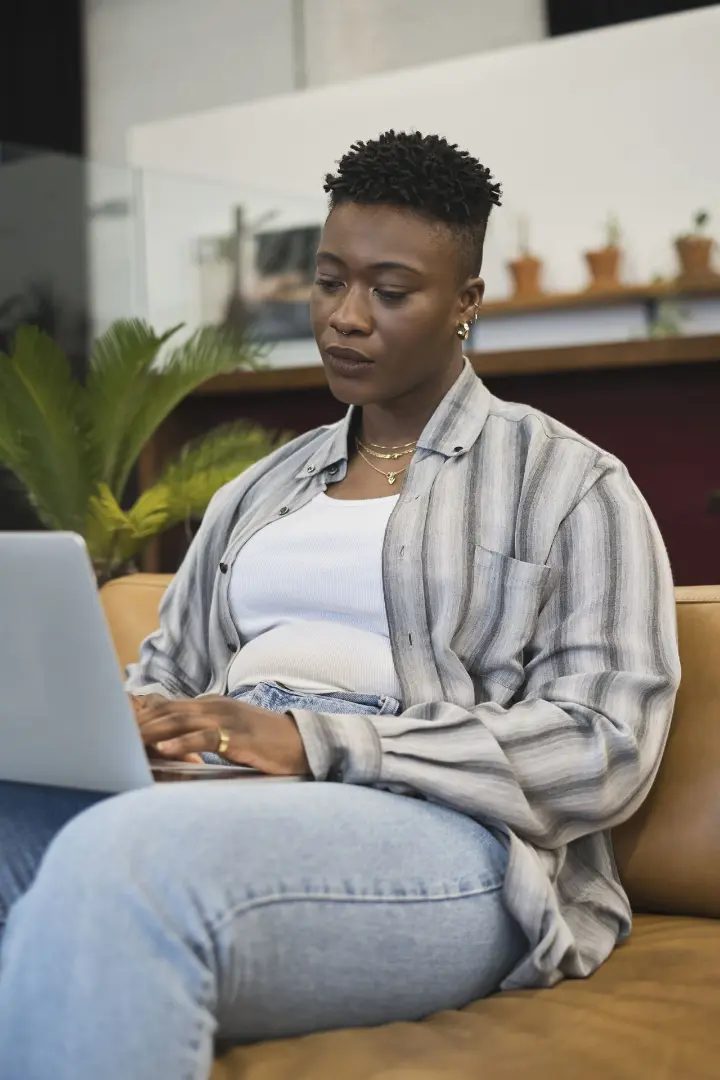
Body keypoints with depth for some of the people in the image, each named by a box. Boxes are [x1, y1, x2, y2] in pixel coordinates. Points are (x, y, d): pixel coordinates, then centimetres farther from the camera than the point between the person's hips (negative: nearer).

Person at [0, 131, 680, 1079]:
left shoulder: (572, 485, 8)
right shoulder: (257, 493, 27)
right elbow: (167, 675, 25)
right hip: (221, 797, 6)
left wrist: (316, 742, -15)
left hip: (439, 831, -5)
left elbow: (605, 749, -4)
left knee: (120, 858, -37)